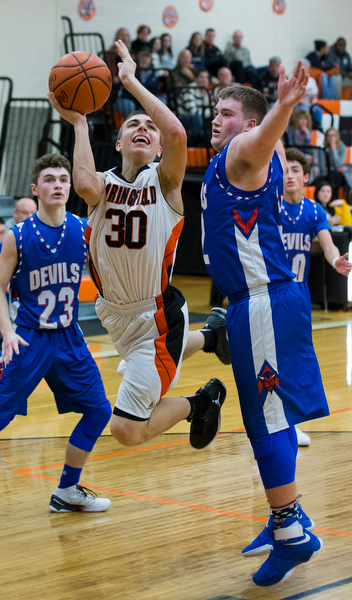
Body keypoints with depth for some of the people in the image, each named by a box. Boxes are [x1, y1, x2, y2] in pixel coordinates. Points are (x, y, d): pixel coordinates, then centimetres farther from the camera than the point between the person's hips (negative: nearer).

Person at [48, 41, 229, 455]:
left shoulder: (164, 180, -11)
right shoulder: (104, 184, -3)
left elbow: (177, 133, -32)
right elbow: (84, 184, -30)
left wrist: (131, 81, -24)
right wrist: (78, 122, -21)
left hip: (157, 315, -6)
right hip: (115, 313, 6)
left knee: (127, 429, -10)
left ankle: (203, 401, 15)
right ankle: (209, 336, 59)